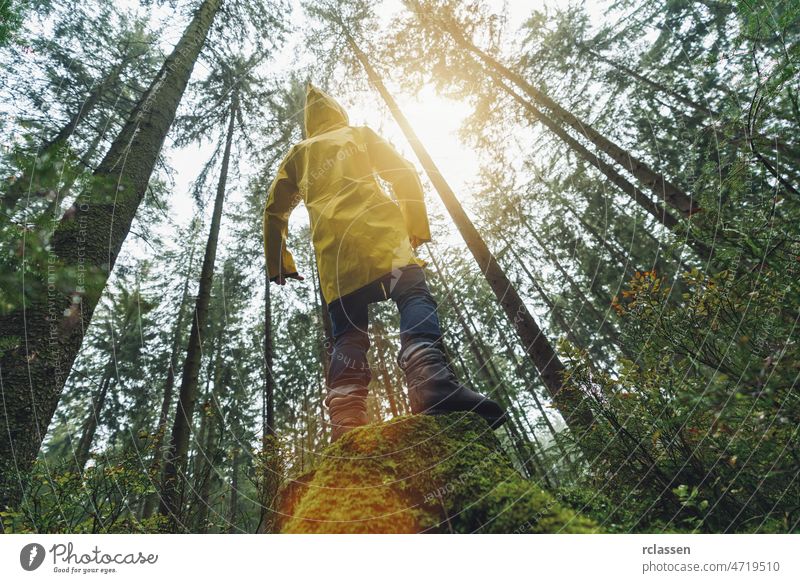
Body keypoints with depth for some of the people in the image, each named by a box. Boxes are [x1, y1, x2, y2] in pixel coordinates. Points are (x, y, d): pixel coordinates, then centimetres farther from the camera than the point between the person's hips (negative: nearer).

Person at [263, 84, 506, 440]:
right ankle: (432, 381, -43)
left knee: (347, 333, -3)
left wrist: (279, 264, 28)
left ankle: (346, 425, -20)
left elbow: (274, 210, 26)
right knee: (414, 295, -16)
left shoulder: (298, 153, 33)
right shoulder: (360, 134, 26)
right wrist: (417, 226, 11)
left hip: (331, 248, 3)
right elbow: (403, 173, 11)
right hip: (377, 230, -2)